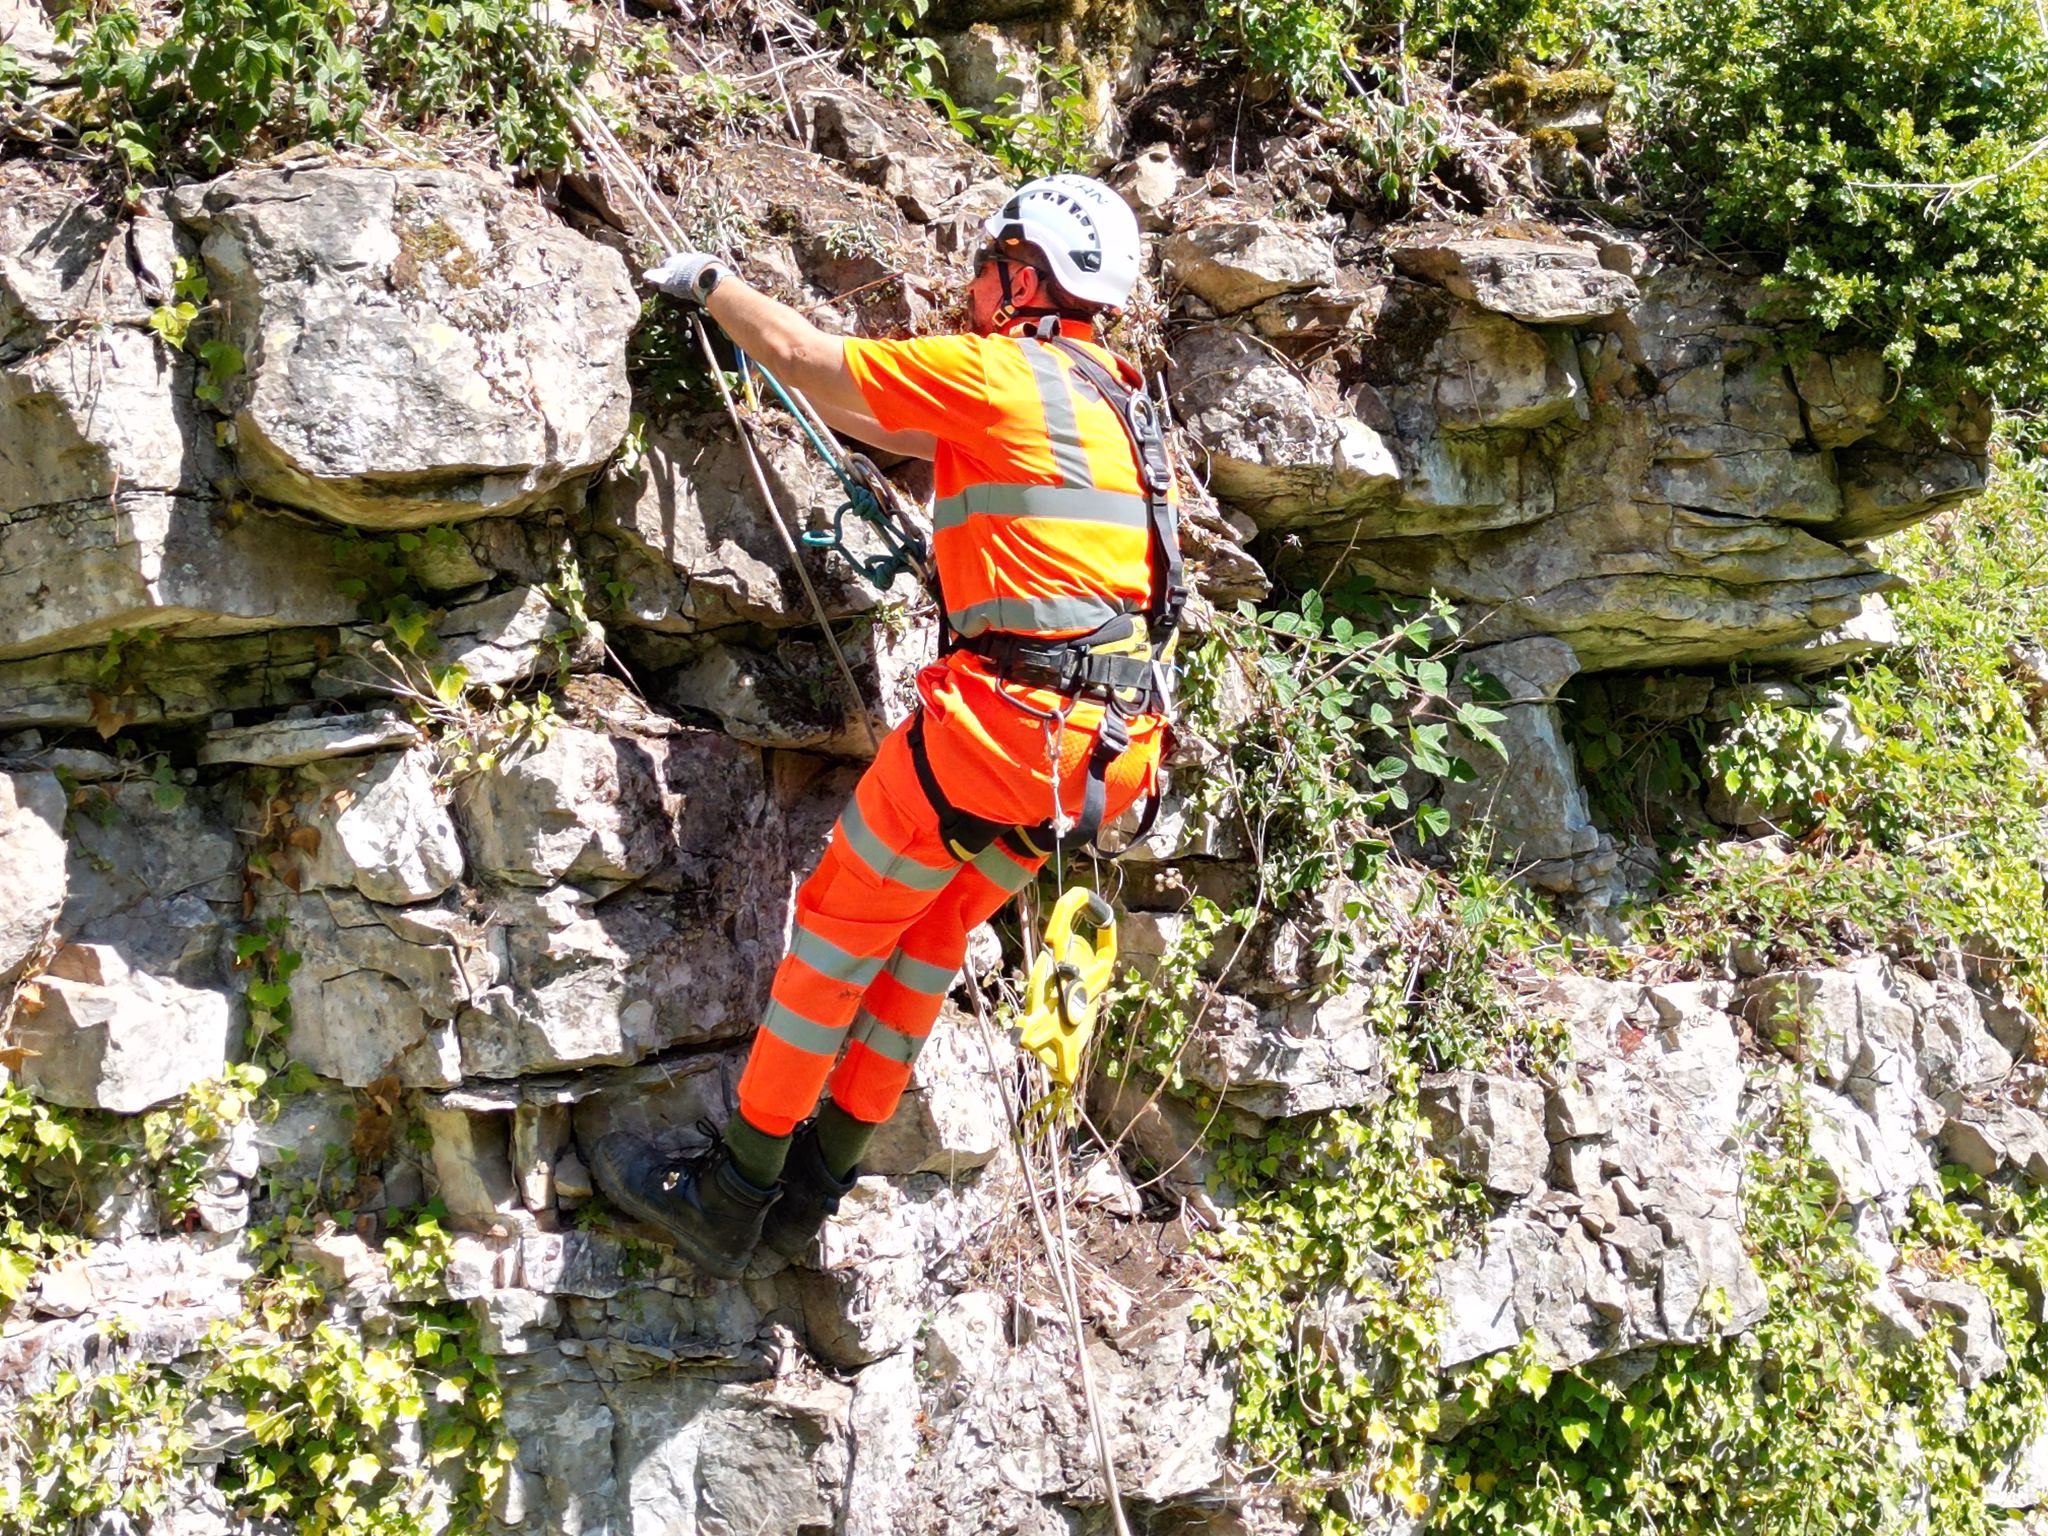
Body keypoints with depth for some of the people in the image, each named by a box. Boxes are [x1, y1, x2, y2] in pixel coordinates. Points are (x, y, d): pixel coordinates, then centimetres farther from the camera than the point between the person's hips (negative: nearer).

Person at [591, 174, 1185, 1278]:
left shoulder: (993, 372, -5)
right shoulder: (1109, 399, 20)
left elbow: (801, 354, 3)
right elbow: (929, 439, 32)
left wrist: (708, 284, 20)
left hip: (1009, 713, -8)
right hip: (1116, 739, 9)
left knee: (842, 919, 3)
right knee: (930, 933, 16)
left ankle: (729, 1197, 10)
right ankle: (811, 1189, 23)